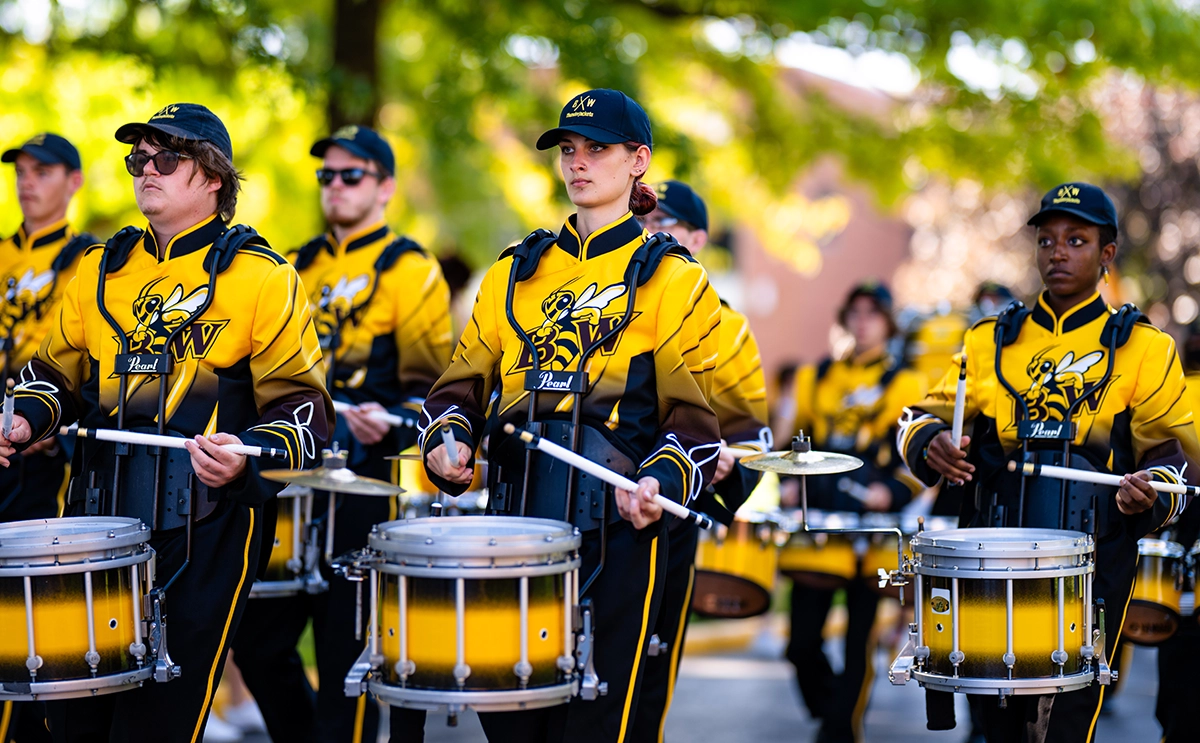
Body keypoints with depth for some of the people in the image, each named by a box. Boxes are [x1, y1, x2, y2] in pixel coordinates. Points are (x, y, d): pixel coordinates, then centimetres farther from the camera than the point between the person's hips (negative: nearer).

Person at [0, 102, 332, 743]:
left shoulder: (261, 277, -1)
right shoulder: (100, 269, 15)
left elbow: (302, 407, -4)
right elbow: (56, 371, 23)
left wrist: (246, 455, -22)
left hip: (204, 523, -5)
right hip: (96, 511, 5)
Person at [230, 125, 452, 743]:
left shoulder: (410, 270, -2)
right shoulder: (300, 268, 17)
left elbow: (435, 386, -8)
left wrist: (391, 424, -26)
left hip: (367, 483, -6)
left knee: (345, 650, -4)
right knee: (258, 638, 6)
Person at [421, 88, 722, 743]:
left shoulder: (670, 278, 5)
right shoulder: (514, 272, 18)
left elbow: (696, 419, -1)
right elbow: (462, 383, 18)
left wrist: (660, 481, -19)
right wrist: (448, 437, -3)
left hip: (616, 521, -4)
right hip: (513, 512, 4)